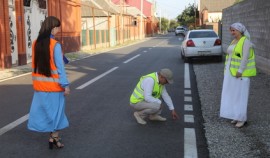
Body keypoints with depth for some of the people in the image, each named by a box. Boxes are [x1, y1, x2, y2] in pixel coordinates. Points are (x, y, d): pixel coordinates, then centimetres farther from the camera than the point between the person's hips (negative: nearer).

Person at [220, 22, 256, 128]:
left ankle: (242, 119, 2)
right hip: (231, 73, 8)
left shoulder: (245, 41, -12)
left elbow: (245, 57, -18)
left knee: (241, 95, -4)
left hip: (240, 73, -8)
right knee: (233, 95, 10)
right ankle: (237, 116, 19)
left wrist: (240, 71, -22)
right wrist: (228, 71, 13)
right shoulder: (234, 41, 13)